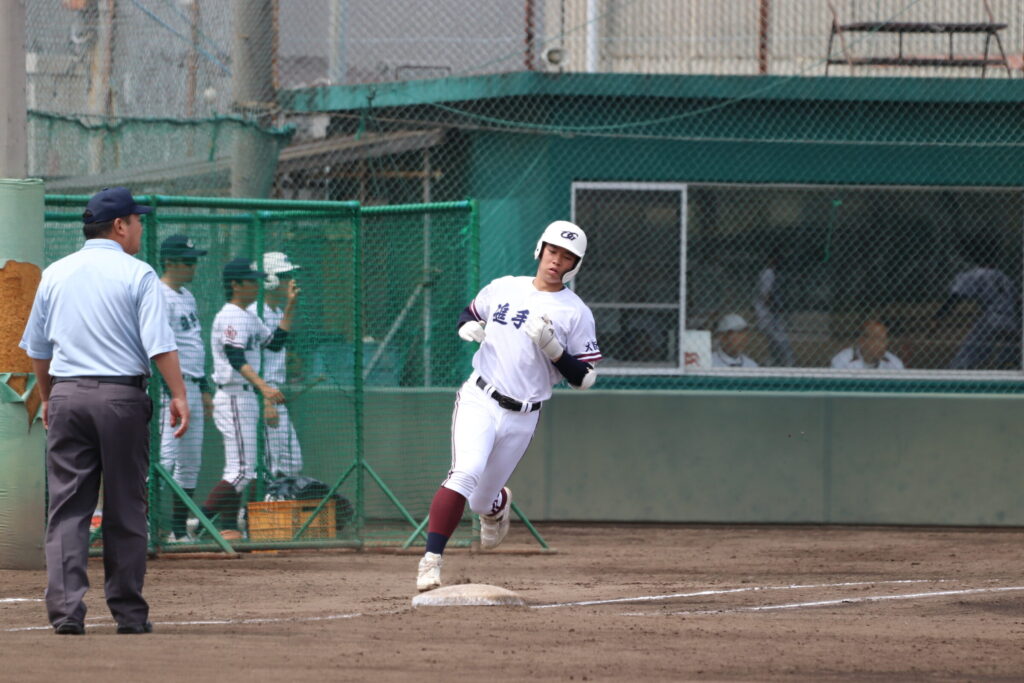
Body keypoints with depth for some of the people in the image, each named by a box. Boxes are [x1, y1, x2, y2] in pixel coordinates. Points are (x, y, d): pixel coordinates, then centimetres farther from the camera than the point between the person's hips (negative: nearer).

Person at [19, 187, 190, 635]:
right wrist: (178, 395, -9)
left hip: (67, 396, 3)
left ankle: (65, 609, -11)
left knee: (67, 509, 1)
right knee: (125, 510, 5)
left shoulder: (55, 274, 10)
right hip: (121, 396, -3)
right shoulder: (137, 274, -3)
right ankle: (128, 612, 9)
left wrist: (47, 397, 27)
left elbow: (37, 348, 16)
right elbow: (159, 344, -11)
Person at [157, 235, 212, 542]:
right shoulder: (160, 297, -12)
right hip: (171, 386, -10)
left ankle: (179, 530, 14)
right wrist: (173, 393, -23)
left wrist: (204, 389, 22)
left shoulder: (187, 296, 18)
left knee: (191, 462, 10)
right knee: (166, 456, -16)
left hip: (192, 387, 10)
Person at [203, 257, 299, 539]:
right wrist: (263, 386, -37)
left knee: (239, 471, 10)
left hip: (247, 399, 10)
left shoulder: (250, 318, 17)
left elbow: (275, 342, 21)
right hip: (234, 397, -10)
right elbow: (236, 359, -25)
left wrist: (290, 306, 17)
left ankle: (229, 528, 11)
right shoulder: (230, 317, -14)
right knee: (242, 470, -14)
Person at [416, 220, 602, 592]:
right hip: (479, 402, 0)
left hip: (522, 418, 0)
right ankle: (431, 561, -27)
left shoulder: (576, 313, -1)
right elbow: (469, 314, 23)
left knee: (481, 502, 8)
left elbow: (584, 378, -2)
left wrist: (552, 348, -18)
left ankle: (498, 504, 48)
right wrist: (469, 327, -2)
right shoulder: (504, 288, 6)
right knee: (466, 472, -26)